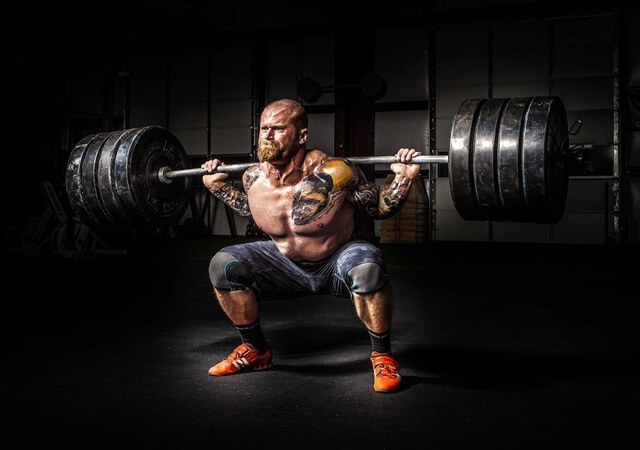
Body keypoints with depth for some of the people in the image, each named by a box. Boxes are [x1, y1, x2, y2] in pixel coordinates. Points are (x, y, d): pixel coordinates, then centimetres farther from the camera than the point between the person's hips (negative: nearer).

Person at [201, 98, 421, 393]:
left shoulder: (334, 174, -27)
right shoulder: (254, 178, -13)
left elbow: (381, 209, -12)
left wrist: (402, 180, -28)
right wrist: (218, 186, 7)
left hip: (337, 265, -4)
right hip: (287, 266, 5)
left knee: (367, 267, -38)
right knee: (223, 266, -14)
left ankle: (382, 355, -12)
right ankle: (255, 351, 8)